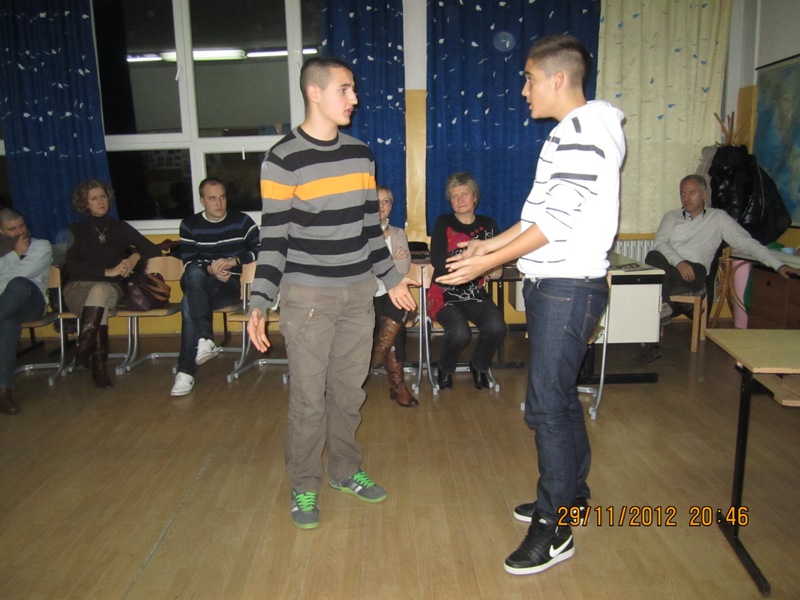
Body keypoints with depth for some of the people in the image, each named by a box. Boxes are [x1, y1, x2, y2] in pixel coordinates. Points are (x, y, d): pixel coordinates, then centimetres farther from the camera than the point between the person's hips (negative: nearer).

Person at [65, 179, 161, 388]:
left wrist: (136, 256, -10)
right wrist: (107, 271, -15)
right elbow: (73, 266, -1)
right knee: (100, 293, -37)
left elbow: (153, 249, 11)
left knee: (99, 291, -37)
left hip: (112, 288, 1)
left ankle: (84, 348, -38)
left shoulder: (120, 227, 17)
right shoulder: (77, 230, 13)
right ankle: (98, 361, -41)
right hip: (79, 287, -1)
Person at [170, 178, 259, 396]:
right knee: (194, 272, -36)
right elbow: (188, 262, 2)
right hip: (199, 285, 2)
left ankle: (187, 370, -28)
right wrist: (210, 269, -18)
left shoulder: (242, 221, 4)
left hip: (230, 286, -2)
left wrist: (233, 261, -16)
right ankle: (205, 338, -43)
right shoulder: (189, 225, 8)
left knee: (190, 303, -32)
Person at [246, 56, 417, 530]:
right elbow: (274, 237, -8)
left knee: (350, 391, 13)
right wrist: (259, 302, -15)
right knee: (308, 397, 3)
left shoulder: (361, 153, 8)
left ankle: (346, 470, 32)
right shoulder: (283, 160, -8)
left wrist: (391, 277, 18)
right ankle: (305, 486, 22)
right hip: (307, 295, -5)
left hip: (359, 292, 5)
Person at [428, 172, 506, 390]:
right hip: (445, 293, -2)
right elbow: (437, 261, -11)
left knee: (496, 327, -27)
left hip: (476, 294, 3)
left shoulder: (488, 225, 11)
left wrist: (497, 268, -23)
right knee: (460, 332, -30)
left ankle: (479, 366, 7)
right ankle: (445, 369, 5)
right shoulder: (443, 223, 3)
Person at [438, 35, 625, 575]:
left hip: (568, 287, -10)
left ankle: (554, 528, 9)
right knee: (560, 394, 18)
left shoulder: (584, 130, -15)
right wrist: (493, 243, 17)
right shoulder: (570, 133, 16)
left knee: (547, 404, -5)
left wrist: (489, 262, -18)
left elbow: (558, 219, -21)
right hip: (554, 285, 10)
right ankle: (572, 493, 35)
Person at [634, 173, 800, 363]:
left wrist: (778, 264, 2)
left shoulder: (718, 217, 18)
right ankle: (663, 306, -37)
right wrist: (679, 262, -16)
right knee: (653, 256, -35)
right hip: (666, 269, 2)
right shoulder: (671, 217, 22)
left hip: (694, 273, -2)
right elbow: (659, 243, 4)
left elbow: (746, 242, 12)